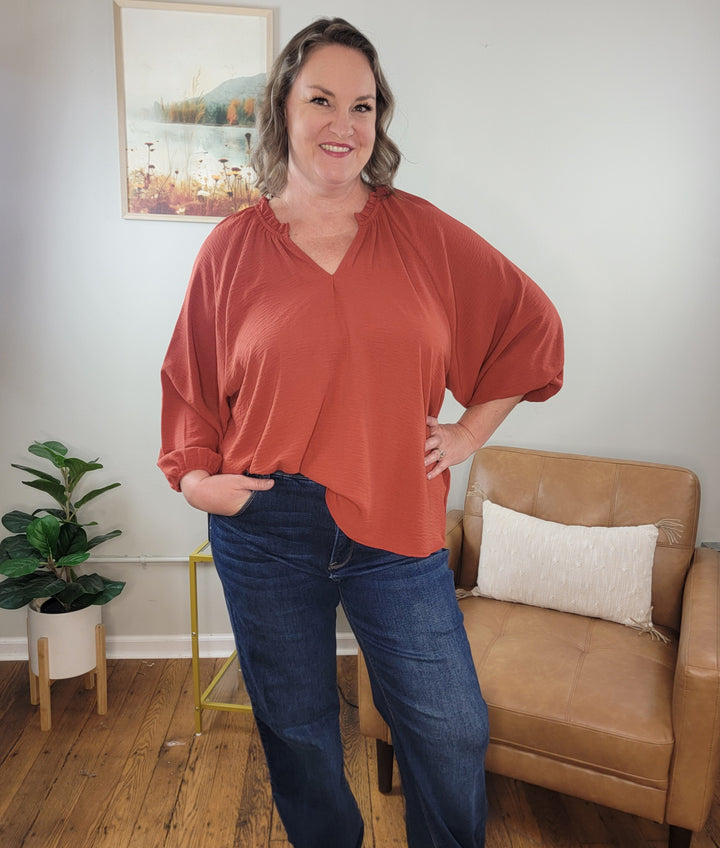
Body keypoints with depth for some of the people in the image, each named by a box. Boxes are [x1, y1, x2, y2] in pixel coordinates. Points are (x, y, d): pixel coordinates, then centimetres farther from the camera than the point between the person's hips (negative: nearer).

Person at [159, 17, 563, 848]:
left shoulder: (421, 230, 0)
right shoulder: (232, 246, 0)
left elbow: (530, 322, 8)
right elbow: (191, 379, 10)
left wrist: (468, 432, 3)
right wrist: (194, 474, -4)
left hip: (396, 529, 0)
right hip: (265, 531, 1)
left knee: (452, 733, 9)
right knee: (298, 735, 18)